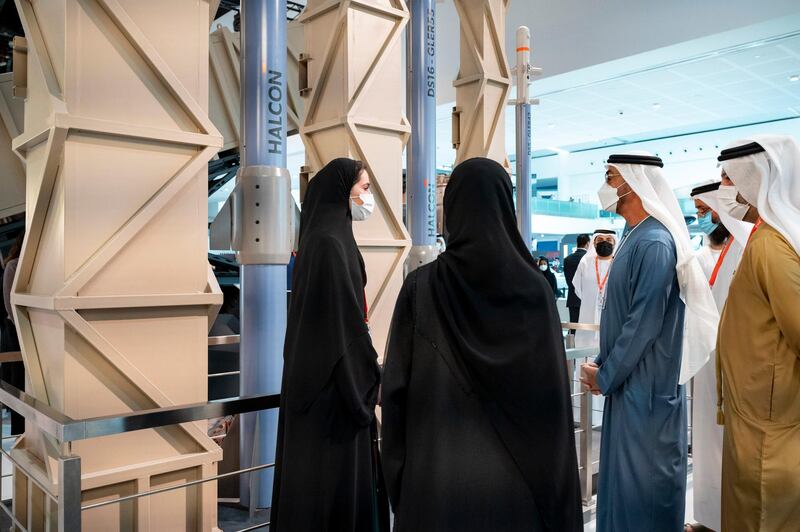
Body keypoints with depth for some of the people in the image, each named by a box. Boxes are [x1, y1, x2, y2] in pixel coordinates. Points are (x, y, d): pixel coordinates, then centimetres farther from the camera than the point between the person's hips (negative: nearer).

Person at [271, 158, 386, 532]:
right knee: (334, 479, 1)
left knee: (332, 474, 17)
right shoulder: (330, 242, -17)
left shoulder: (329, 238, 13)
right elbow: (344, 320, -21)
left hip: (323, 381, 10)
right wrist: (372, 379, -14)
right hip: (334, 385, -10)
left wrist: (365, 374, 18)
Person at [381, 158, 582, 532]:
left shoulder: (421, 287, -10)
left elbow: (396, 388, -9)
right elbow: (555, 392, -6)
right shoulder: (535, 288, -7)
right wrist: (559, 499, 4)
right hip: (517, 479, 1)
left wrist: (397, 468, 3)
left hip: (437, 477, -1)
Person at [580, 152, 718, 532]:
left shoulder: (655, 242, -19)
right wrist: (603, 363, 6)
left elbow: (644, 322, -22)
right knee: (623, 473, 18)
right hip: (626, 381, 9)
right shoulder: (633, 237, 10)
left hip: (645, 385, -9)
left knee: (643, 479, 5)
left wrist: (605, 376, -13)